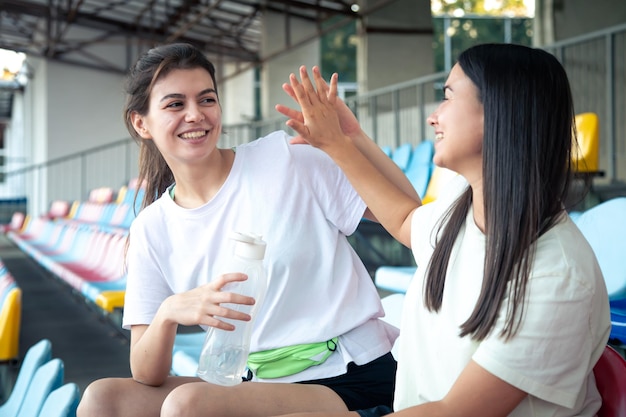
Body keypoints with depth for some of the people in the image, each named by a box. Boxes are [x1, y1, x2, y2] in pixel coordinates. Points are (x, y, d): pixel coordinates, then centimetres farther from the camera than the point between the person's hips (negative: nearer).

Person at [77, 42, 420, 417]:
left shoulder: (284, 157, -6)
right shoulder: (152, 230, 4)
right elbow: (147, 378, -1)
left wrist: (354, 138, -19)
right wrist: (170, 313, -22)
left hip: (355, 375, -4)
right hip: (258, 384, 5)